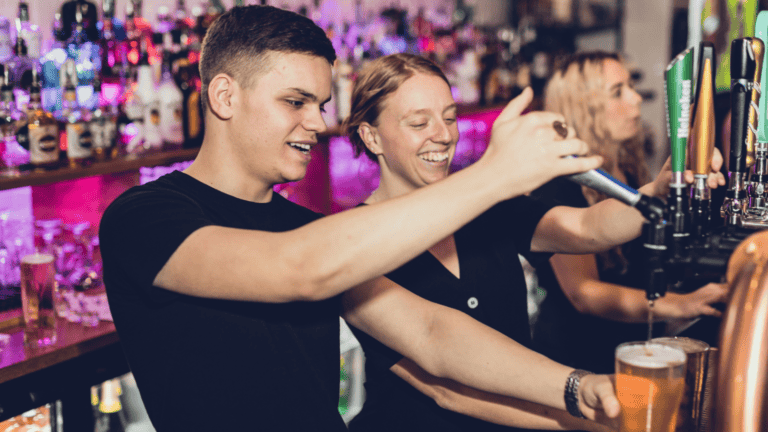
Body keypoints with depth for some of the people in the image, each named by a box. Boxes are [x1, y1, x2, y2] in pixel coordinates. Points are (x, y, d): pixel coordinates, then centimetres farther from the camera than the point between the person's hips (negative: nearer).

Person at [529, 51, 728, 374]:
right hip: (578, 356, -8)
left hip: (636, 342, 8)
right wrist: (675, 305, -33)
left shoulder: (627, 172, 13)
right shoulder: (558, 184, -13)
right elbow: (583, 292, -22)